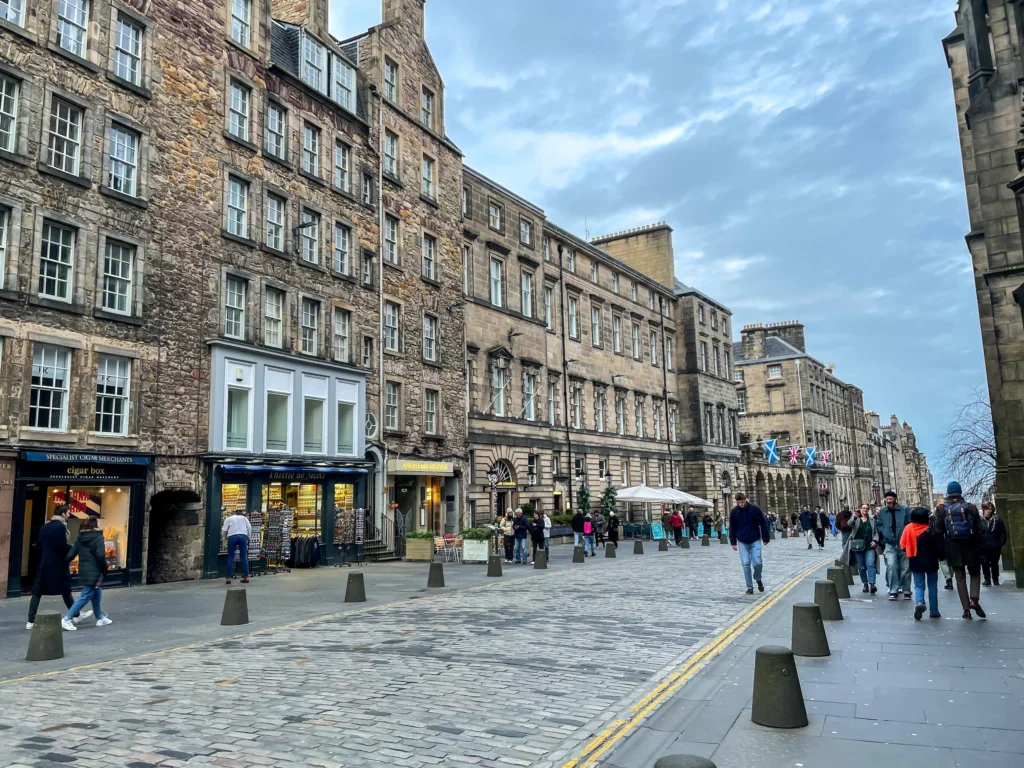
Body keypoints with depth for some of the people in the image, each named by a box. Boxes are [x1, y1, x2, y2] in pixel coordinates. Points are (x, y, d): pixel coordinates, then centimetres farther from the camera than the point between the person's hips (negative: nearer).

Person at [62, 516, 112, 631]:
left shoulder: (79, 538, 9)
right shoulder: (98, 537, -11)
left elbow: (70, 555, 3)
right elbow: (101, 555, -19)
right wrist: (105, 569, -9)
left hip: (84, 572, 8)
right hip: (94, 572, -8)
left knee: (96, 595, 19)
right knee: (85, 597, -2)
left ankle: (101, 618, 27)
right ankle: (67, 619, -5)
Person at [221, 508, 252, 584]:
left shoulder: (228, 519, 19)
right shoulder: (244, 518, 25)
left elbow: (224, 530, 9)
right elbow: (249, 528, 14)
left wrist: (225, 535, 29)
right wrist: (248, 538, 19)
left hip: (232, 537, -2)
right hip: (243, 536, 2)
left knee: (230, 557, 5)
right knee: (244, 557, 6)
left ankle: (229, 578, 0)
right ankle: (246, 577, 3)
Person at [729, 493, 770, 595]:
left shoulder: (755, 509, -9)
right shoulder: (734, 512, -4)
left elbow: (763, 524, -2)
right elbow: (732, 528, 4)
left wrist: (765, 538, -1)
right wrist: (733, 542, 3)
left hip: (755, 541, -1)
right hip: (742, 542, 1)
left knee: (757, 562, -9)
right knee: (746, 564, -1)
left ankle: (758, 579, 21)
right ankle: (749, 587, 10)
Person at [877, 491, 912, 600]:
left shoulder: (905, 509, -3)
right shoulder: (882, 511, 3)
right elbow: (880, 526, 14)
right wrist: (885, 534, -1)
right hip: (889, 544, 0)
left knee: (905, 568, 7)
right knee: (891, 565, -16)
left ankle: (906, 590, 23)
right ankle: (893, 590, -9)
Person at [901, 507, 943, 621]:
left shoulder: (908, 528, -10)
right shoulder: (931, 530, -14)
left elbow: (903, 545, -7)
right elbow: (938, 547, -12)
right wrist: (940, 556, 7)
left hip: (916, 563, 1)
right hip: (931, 562, -1)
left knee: (918, 585, 8)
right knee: (932, 586, 14)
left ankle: (919, 602, -20)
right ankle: (934, 611, 18)